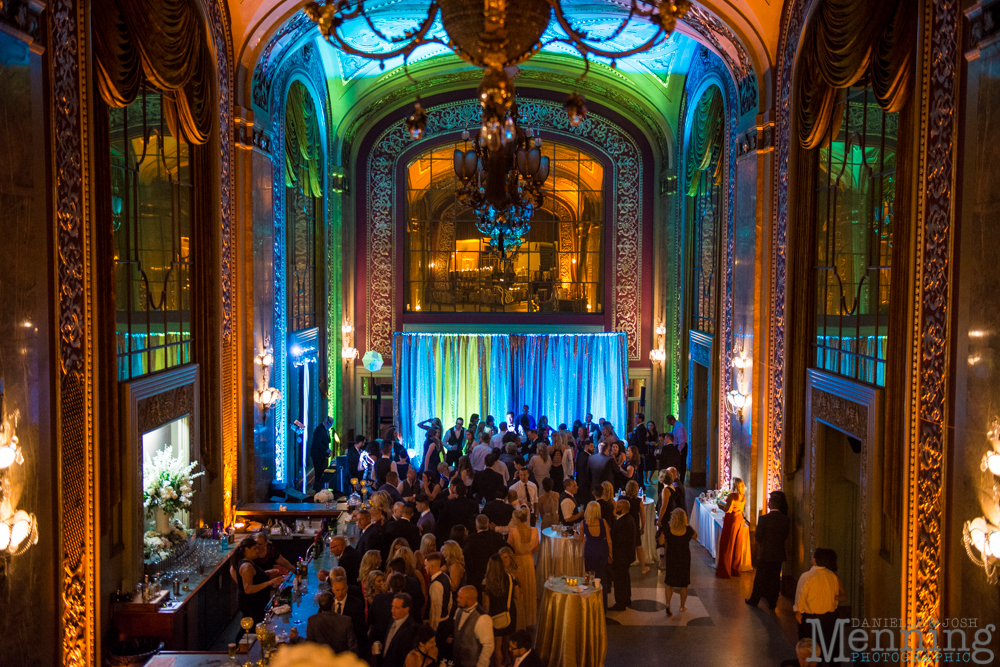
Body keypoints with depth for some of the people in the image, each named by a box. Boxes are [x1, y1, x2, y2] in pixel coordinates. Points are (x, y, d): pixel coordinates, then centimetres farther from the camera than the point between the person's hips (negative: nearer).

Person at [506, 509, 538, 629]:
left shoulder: (513, 531, -22)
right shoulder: (533, 531, -10)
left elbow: (510, 549, -15)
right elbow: (536, 549, 0)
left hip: (517, 561, -4)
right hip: (529, 561, 4)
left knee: (517, 592, 10)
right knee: (529, 589, 20)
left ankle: (519, 620, 17)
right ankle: (529, 618, 33)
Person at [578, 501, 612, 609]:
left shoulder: (583, 523, -8)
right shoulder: (603, 522, -8)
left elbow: (581, 539, 6)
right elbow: (609, 540, -3)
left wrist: (576, 535, 29)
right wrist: (610, 554, 9)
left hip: (589, 551, -1)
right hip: (602, 551, 1)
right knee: (602, 577, 12)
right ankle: (602, 604, 17)